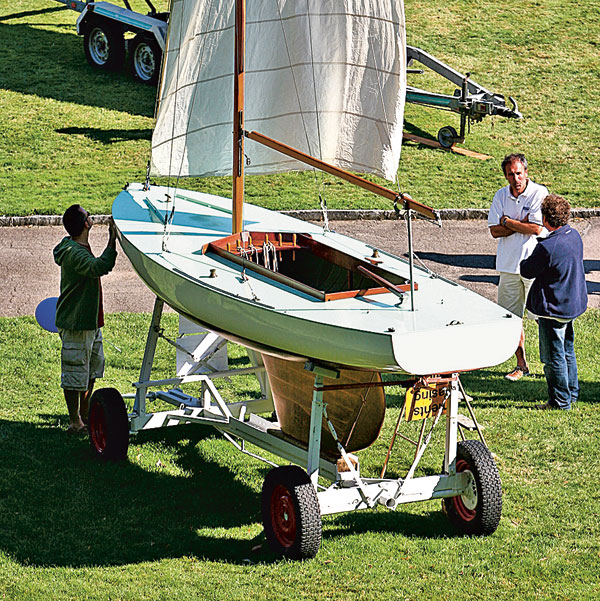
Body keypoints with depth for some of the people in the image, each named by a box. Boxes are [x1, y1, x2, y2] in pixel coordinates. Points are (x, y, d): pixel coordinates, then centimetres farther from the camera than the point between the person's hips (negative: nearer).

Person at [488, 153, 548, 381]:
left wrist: (508, 221, -7)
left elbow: (536, 229, -17)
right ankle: (521, 364, 18)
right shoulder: (501, 196, 7)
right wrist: (522, 224, -12)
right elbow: (495, 231, 0)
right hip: (508, 265, 5)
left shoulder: (539, 193, -8)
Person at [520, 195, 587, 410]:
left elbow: (527, 271, -14)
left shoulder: (547, 248, -27)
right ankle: (571, 393, 33)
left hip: (554, 308, -9)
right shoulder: (574, 235, 0)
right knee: (567, 351, 22)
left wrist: (526, 260, 8)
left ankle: (560, 401, 11)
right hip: (573, 302, 9)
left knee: (553, 356, 3)